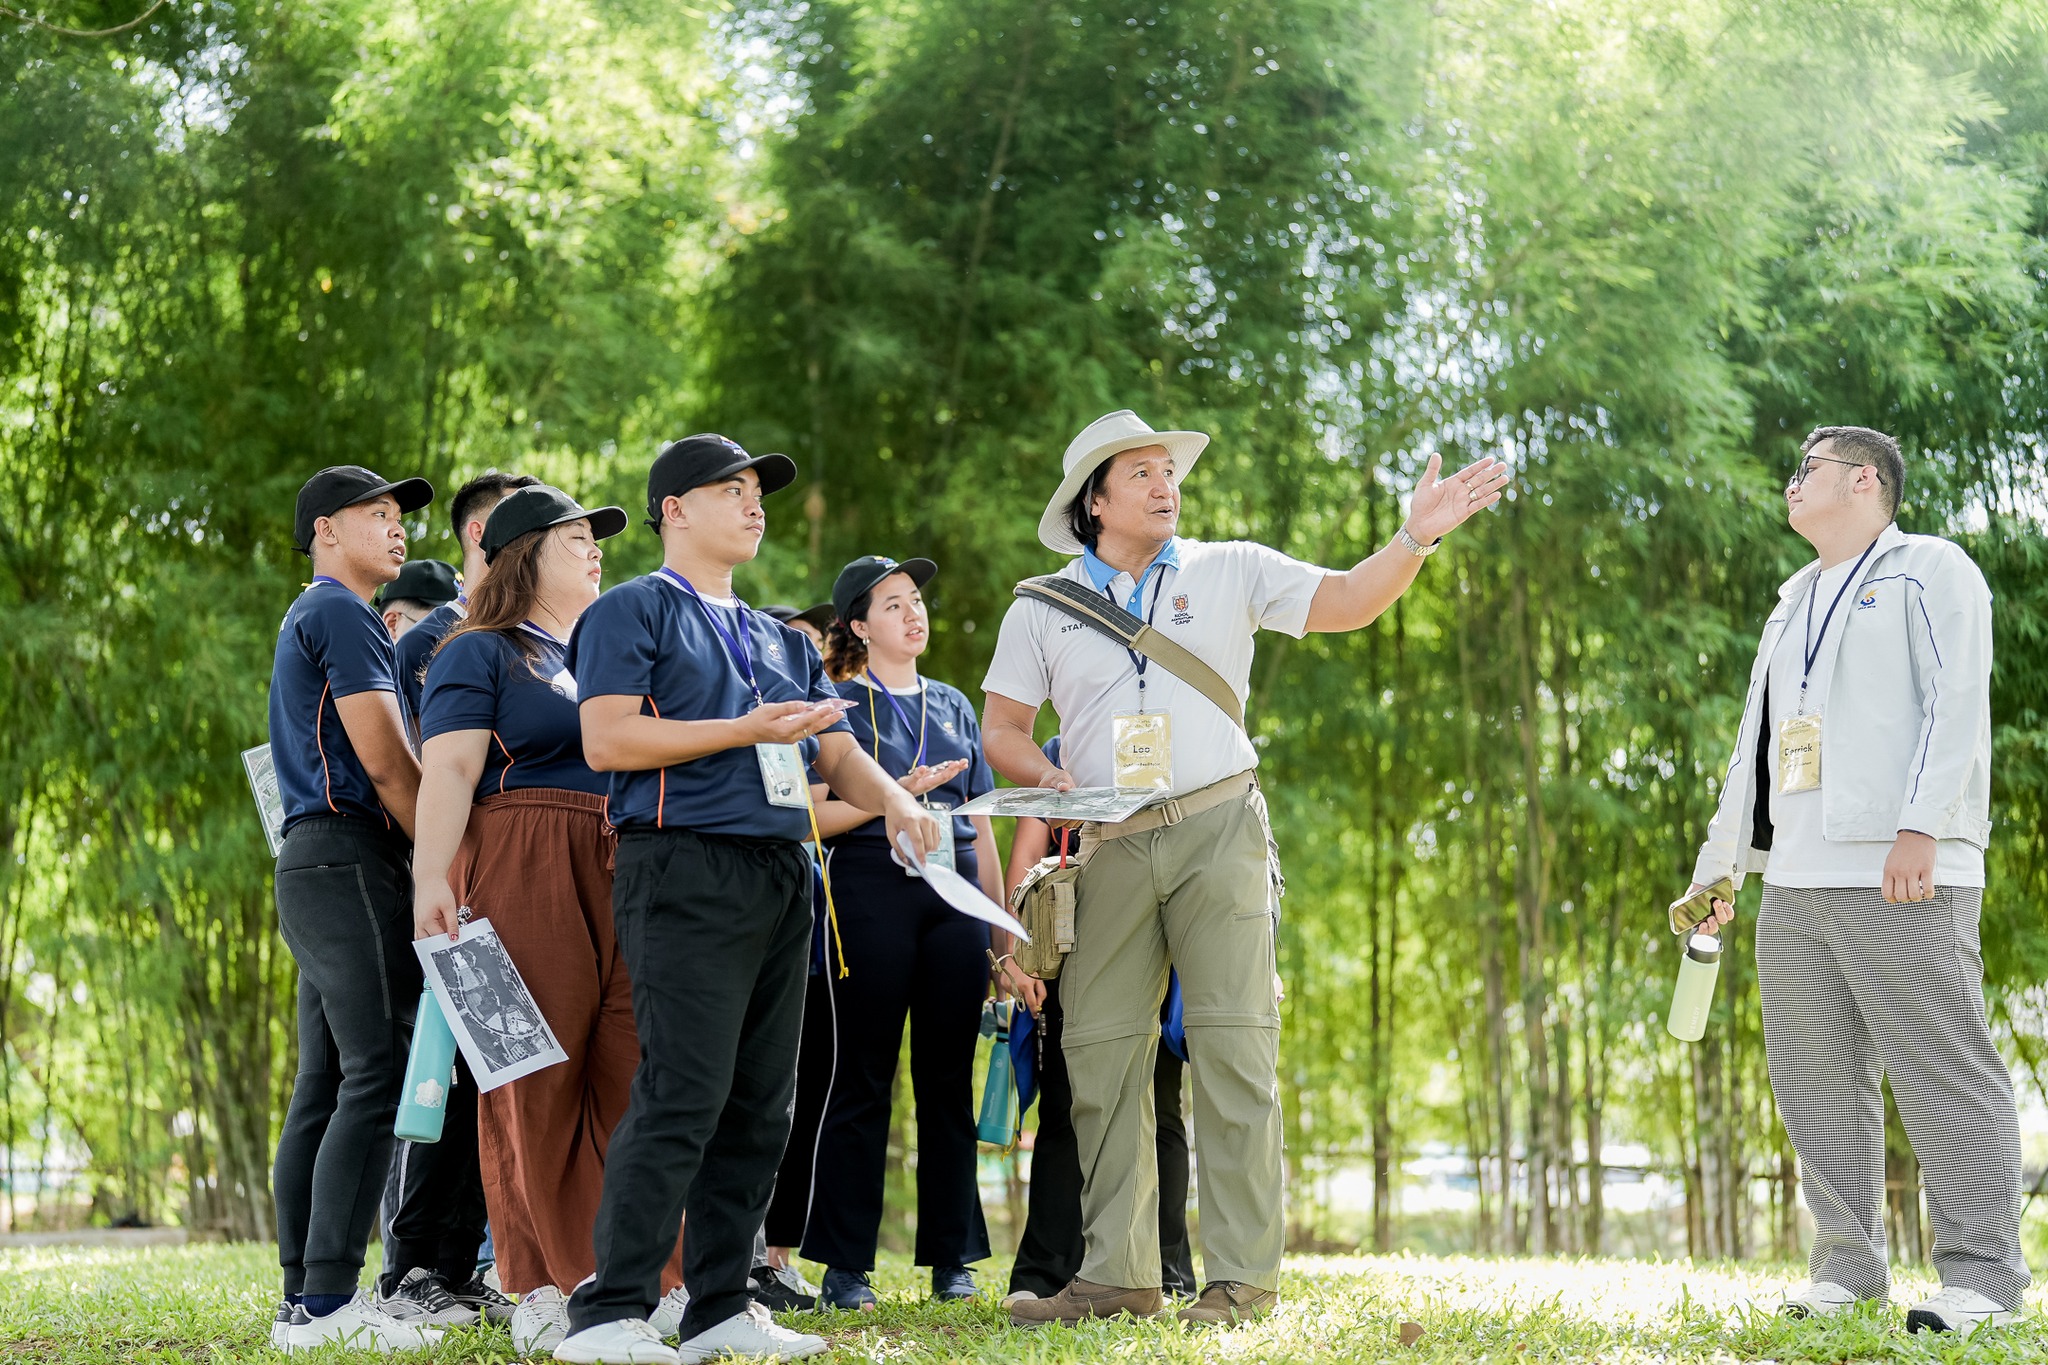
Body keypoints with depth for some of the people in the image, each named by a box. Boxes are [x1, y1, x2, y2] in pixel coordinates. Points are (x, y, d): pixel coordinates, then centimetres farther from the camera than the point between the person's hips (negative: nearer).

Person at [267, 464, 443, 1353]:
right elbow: (384, 760, -13)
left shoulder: (311, 618, 27)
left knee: (325, 1087, 8)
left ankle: (303, 1298, 8)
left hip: (313, 867, 11)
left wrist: (432, 861, 17)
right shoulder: (342, 614, -5)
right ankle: (328, 1301, -20)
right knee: (376, 1077, -15)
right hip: (351, 857, -11)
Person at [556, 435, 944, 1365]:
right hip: (684, 866, -8)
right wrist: (746, 730, -11)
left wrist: (897, 803, 0)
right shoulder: (632, 612, 4)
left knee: (760, 1105, 5)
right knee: (683, 1094, -15)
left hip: (781, 875, 8)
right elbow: (607, 739, -9)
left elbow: (839, 754, 22)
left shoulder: (781, 642, 26)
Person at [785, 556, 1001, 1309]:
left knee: (949, 1076, 5)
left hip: (954, 893, 5)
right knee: (862, 1077, -4)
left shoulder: (954, 705, 19)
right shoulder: (840, 703, 4)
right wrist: (901, 793, -15)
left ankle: (952, 1259, 10)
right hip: (873, 888, -5)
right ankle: (845, 1266, 0)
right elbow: (817, 816, -5)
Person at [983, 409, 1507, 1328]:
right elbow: (1002, 729, 11)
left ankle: (1243, 1276, -6)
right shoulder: (1043, 607, 11)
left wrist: (1415, 538, -15)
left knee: (1232, 1046, -7)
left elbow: (1343, 603, 1)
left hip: (1218, 830, -2)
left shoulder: (1229, 572, 8)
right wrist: (1046, 778, -9)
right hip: (1111, 846, 2)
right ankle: (1117, 1274, 8)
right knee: (1100, 1054, 1)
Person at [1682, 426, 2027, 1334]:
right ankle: (1848, 1266, 9)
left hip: (1900, 880, -8)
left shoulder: (1928, 571, 5)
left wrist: (1920, 826, -20)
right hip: (1794, 884, 8)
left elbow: (1957, 701, -8)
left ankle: (1983, 1274, -8)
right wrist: (1719, 868, 24)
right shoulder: (1795, 604, 28)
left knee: (1944, 1072, -9)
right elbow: (1755, 747, 29)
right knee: (1816, 1082, 4)